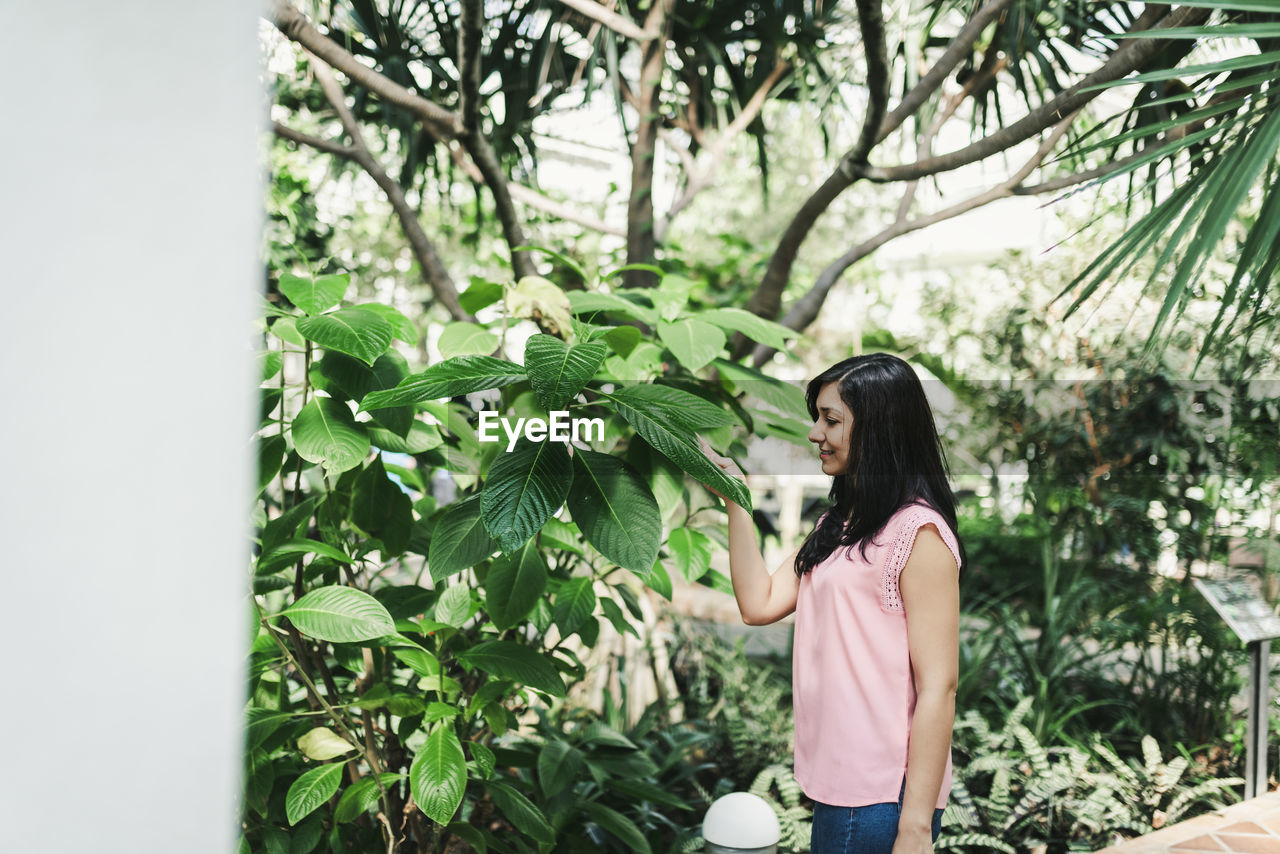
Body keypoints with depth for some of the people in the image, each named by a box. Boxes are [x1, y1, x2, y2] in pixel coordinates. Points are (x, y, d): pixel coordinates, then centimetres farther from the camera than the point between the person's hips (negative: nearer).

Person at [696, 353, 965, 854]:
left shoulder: (917, 531, -14)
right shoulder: (837, 525, 15)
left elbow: (938, 687, -18)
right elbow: (759, 604, 7)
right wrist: (735, 498, 5)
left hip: (880, 798, -8)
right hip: (833, 788, 9)